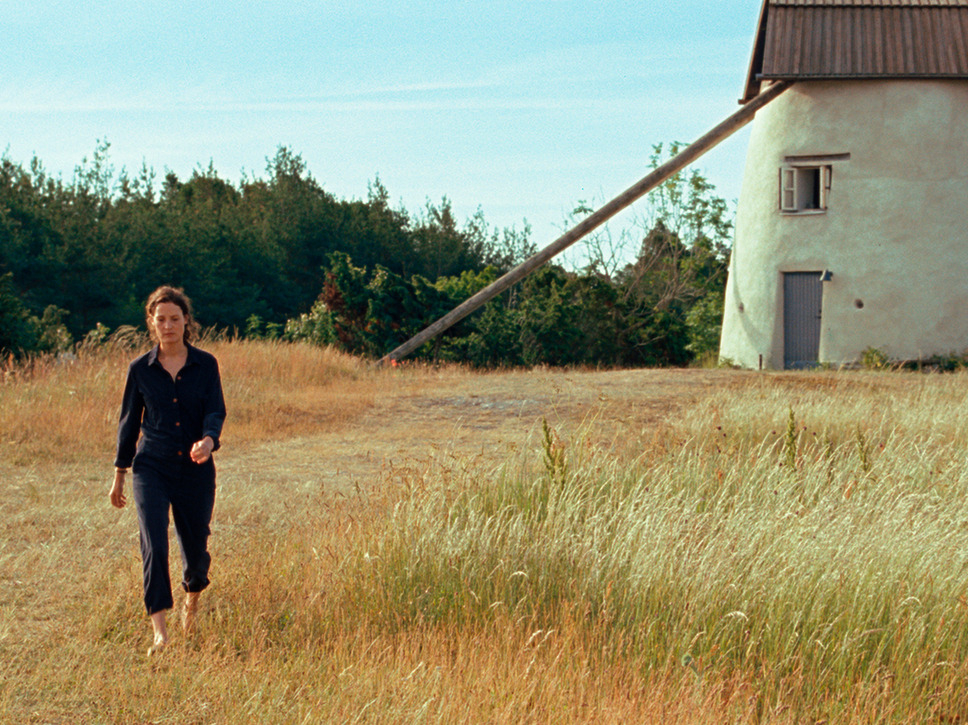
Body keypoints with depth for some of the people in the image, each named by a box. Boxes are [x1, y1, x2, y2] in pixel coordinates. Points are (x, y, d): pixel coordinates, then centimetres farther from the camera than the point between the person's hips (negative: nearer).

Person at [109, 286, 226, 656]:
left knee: (195, 545, 9)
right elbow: (129, 421, 9)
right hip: (152, 468, 0)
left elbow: (216, 411, -8)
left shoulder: (205, 365, 0)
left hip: (196, 470, 0)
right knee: (154, 545, -16)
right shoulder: (140, 369, 2)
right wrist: (119, 473, 11)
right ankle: (159, 630, -16)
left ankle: (192, 596, 43)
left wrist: (208, 440, -31)